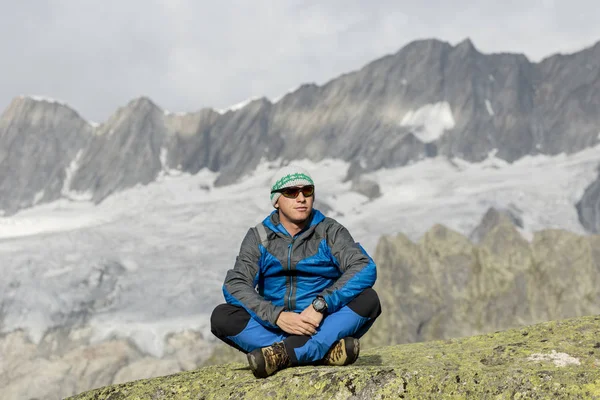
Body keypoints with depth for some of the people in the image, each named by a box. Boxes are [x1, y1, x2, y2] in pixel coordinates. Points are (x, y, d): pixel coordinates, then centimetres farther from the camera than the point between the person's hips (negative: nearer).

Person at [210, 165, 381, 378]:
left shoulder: (330, 231, 0)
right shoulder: (258, 237, 4)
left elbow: (365, 269, -16)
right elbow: (234, 286, -9)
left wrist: (320, 305, -29)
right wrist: (277, 316, -25)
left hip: (325, 327, -1)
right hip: (275, 329, 1)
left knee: (368, 299, -27)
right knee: (221, 316, -23)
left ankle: (283, 354, -36)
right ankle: (325, 351, -32)